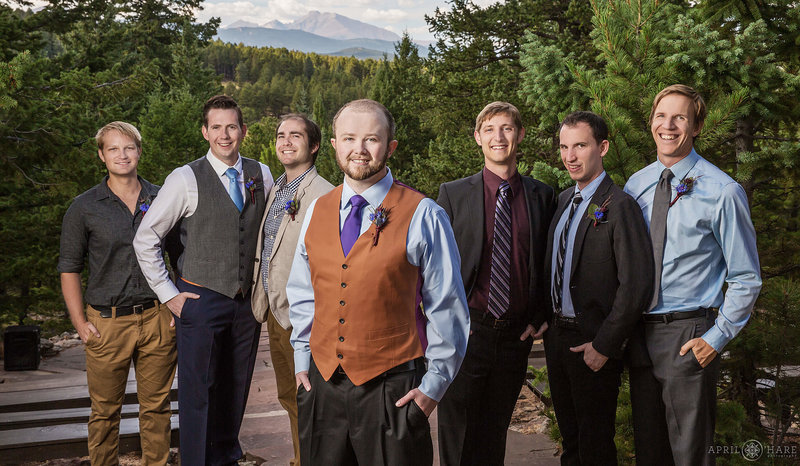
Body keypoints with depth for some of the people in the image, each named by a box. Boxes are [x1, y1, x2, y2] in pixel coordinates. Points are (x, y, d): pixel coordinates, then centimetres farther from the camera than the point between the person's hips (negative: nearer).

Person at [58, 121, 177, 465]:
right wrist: (80, 323, -5)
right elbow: (69, 268, 3)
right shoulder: (84, 208, 0)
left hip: (157, 318, 2)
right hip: (107, 323, -1)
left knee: (156, 406, 10)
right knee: (105, 411, 7)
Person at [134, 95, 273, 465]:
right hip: (201, 300, -4)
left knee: (236, 389, 14)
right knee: (197, 390, 1)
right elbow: (145, 239, -4)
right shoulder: (186, 179, -8)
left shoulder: (261, 176, 4)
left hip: (248, 300, 4)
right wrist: (168, 294, -5)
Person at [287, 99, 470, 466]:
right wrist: (302, 360, 12)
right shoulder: (317, 212, 6)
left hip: (393, 392, -4)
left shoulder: (423, 216, -10)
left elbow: (447, 308, -6)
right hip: (322, 384, 4)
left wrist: (434, 383, -5)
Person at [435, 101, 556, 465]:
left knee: (495, 435, 15)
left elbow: (548, 263, 10)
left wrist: (539, 318, 1)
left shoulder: (542, 196, 5)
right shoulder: (453, 193, -1)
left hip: (516, 335, 2)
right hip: (466, 333, -2)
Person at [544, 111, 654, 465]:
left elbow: (636, 284, -21)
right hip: (557, 335, 7)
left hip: (593, 344, -7)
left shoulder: (619, 206, -17)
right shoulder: (564, 200, 9)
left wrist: (604, 345, -18)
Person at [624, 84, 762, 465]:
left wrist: (717, 338, -10)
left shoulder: (722, 192, -11)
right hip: (638, 331, 5)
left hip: (688, 335, -5)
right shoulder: (635, 185, 5)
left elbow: (746, 278, -6)